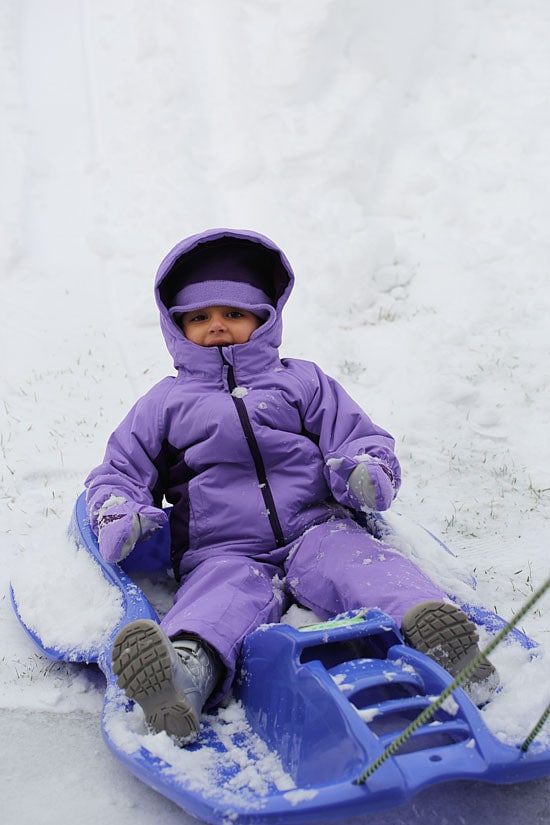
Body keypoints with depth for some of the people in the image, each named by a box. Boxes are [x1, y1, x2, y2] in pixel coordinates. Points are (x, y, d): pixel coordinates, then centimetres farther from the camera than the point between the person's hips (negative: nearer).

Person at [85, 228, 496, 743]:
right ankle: (186, 672, -66)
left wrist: (368, 470, -8)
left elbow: (360, 436, 18)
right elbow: (119, 471, 24)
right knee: (226, 593, -35)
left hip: (315, 531, 2)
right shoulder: (164, 403, 23)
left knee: (356, 560, -31)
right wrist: (118, 515, -1)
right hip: (222, 552, -1)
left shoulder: (302, 382, 23)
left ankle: (432, 637, -56)